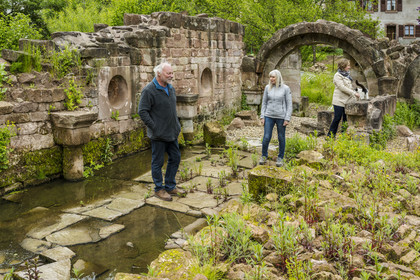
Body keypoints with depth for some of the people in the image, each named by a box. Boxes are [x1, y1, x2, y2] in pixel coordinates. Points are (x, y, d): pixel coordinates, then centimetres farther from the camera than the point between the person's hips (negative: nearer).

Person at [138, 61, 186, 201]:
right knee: (158, 162, 4)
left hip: (172, 132, 8)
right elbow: (142, 111, -16)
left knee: (175, 158, 14)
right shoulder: (149, 90, -15)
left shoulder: (170, 88, 10)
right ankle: (159, 189, 18)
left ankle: (170, 186, 29)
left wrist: (177, 125, 15)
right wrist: (154, 127, -18)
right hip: (158, 135, -8)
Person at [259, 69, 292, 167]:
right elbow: (264, 103, 7)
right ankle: (264, 156, 19)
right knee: (266, 137, -2)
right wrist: (262, 117, 1)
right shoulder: (268, 87, 2)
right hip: (269, 116, 2)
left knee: (281, 138, 8)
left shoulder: (286, 88, -6)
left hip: (281, 117, -2)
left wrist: (287, 119, -10)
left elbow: (289, 104, -4)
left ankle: (280, 158, 22)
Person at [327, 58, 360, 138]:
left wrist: (355, 93, 11)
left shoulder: (347, 74, 15)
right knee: (337, 118, -6)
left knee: (346, 118, 8)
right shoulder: (337, 75, -10)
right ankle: (330, 135, 3)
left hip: (346, 100, 8)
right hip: (339, 101, -8)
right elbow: (342, 87, -20)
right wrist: (354, 93, -20)